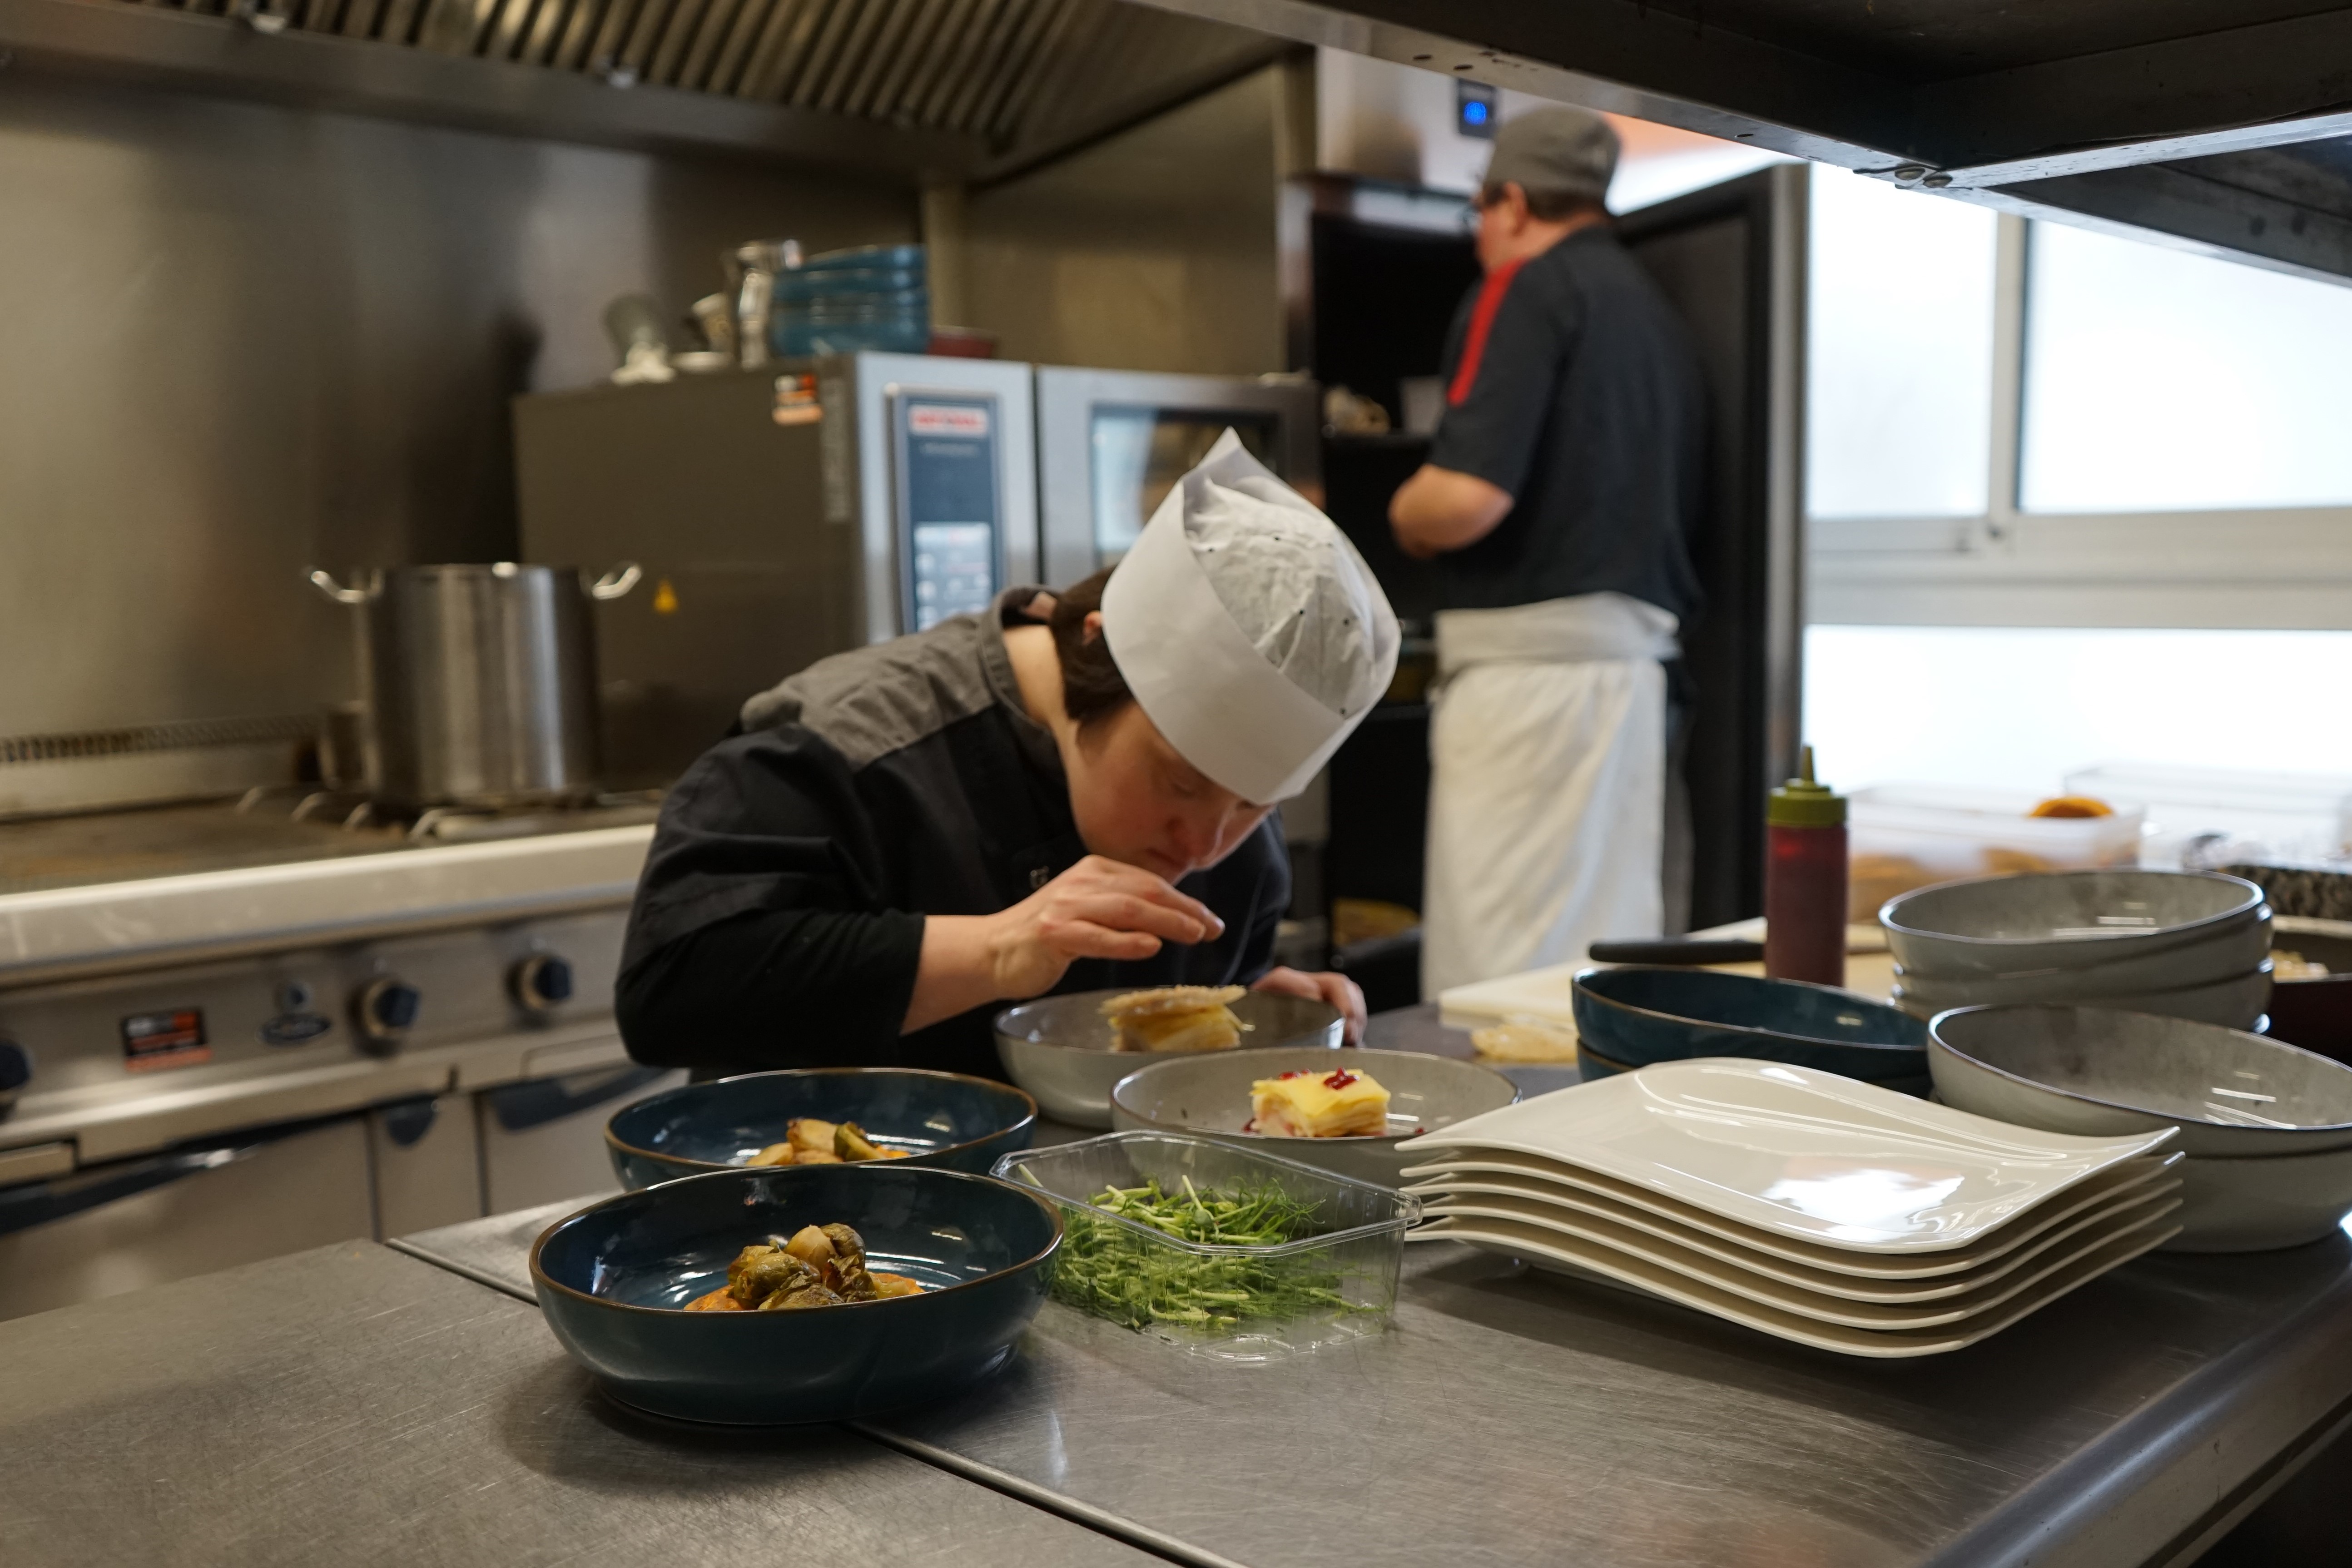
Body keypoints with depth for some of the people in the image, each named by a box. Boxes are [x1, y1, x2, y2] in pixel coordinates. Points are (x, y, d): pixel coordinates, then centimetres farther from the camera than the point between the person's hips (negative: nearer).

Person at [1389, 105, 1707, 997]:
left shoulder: (1527, 290, -6)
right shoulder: (1658, 312, 19)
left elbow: (1469, 496, -20)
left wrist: (1404, 518, 2)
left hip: (1529, 653, -9)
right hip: (1635, 648, 9)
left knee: (1497, 975, -6)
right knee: (1605, 957, 12)